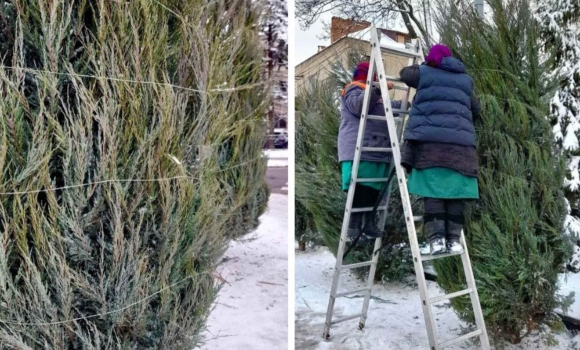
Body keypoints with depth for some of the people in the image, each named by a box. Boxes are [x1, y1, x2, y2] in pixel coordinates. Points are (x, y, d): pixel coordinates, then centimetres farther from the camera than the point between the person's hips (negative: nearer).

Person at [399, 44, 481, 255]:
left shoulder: (424, 73, 15)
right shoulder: (465, 80, 24)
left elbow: (404, 73, 35)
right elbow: (475, 109, 32)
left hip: (430, 141, -2)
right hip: (460, 142, 3)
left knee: (433, 190, -4)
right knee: (455, 191, 3)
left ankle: (436, 238, -11)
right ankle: (454, 239, 1)